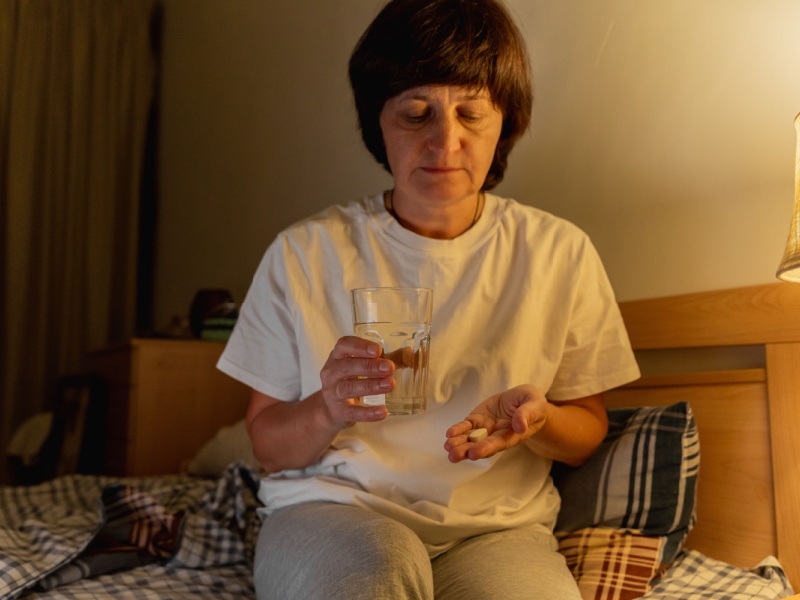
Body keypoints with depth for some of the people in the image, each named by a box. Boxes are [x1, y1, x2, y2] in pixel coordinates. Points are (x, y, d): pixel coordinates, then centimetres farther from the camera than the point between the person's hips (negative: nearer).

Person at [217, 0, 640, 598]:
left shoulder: (560, 253, 0)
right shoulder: (305, 253, -3)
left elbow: (587, 432, 9)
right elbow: (269, 445, 3)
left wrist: (536, 418, -15)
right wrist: (327, 411, -20)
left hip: (495, 524, 1)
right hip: (331, 506, 0)